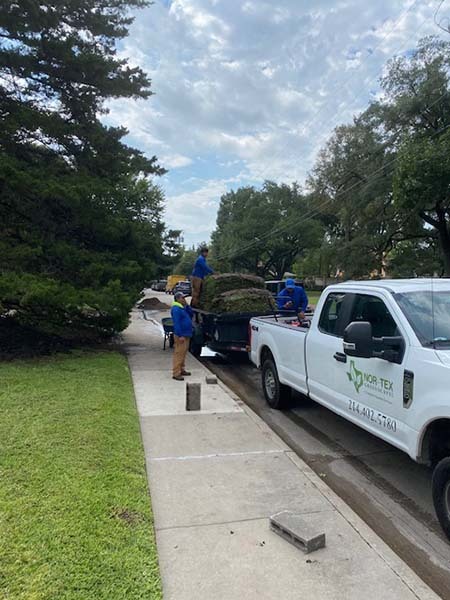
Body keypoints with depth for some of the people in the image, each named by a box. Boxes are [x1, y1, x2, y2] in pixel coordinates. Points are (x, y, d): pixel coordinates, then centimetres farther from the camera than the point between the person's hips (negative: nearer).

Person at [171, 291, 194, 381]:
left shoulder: (183, 308, 16)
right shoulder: (176, 309, -16)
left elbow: (191, 314, 18)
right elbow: (176, 323, -22)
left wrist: (187, 305, 6)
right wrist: (180, 335, -25)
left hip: (186, 335, 10)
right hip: (181, 335, -10)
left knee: (183, 353, 17)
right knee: (179, 354, -8)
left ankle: (182, 370, 27)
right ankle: (176, 373, -6)